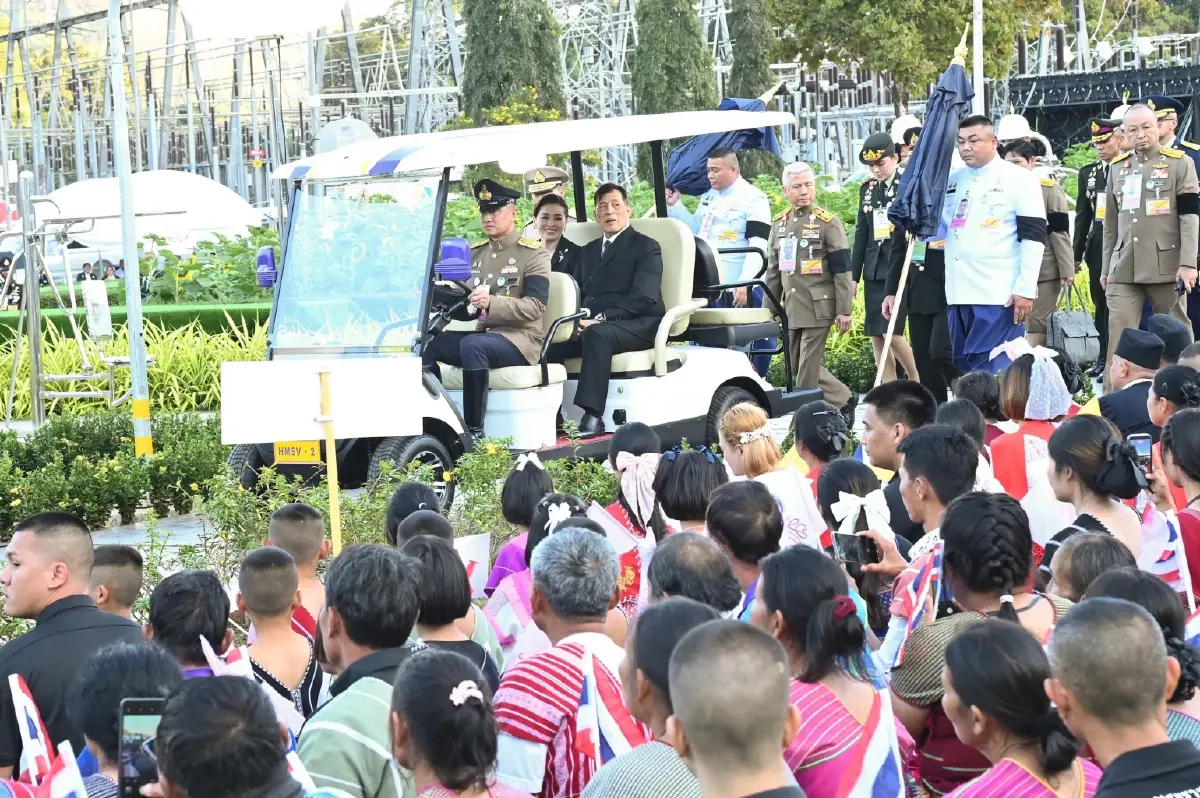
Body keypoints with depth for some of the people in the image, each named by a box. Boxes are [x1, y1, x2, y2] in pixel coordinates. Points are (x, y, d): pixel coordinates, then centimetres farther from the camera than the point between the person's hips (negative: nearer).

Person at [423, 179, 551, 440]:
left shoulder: (533, 254, -4)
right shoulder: (475, 253, 16)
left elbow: (535, 307, -15)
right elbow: (466, 310, 17)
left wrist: (491, 304, -29)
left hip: (519, 338, -7)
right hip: (482, 333, 7)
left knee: (472, 345, -35)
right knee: (426, 345, -14)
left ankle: (475, 431, -31)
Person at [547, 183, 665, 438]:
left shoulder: (646, 247, 4)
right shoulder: (588, 251, 26)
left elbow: (644, 298, -11)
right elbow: (576, 293, 18)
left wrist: (600, 318, -22)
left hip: (638, 325, -6)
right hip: (588, 325, 6)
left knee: (597, 335, -38)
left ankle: (592, 417, -45)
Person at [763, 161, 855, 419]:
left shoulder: (828, 223, -4)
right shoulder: (779, 223, 13)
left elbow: (842, 271, -6)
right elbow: (773, 270, 19)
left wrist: (844, 311, -10)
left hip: (818, 308, -6)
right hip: (791, 309, 6)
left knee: (808, 370, -8)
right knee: (798, 366, 9)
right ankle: (844, 400, 25)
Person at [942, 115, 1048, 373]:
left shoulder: (1019, 179, -2)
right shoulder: (952, 180, 16)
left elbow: (1033, 236, -7)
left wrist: (1026, 289, -13)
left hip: (1000, 296, -6)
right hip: (960, 294, 6)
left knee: (995, 377, -10)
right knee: (964, 373, 9)